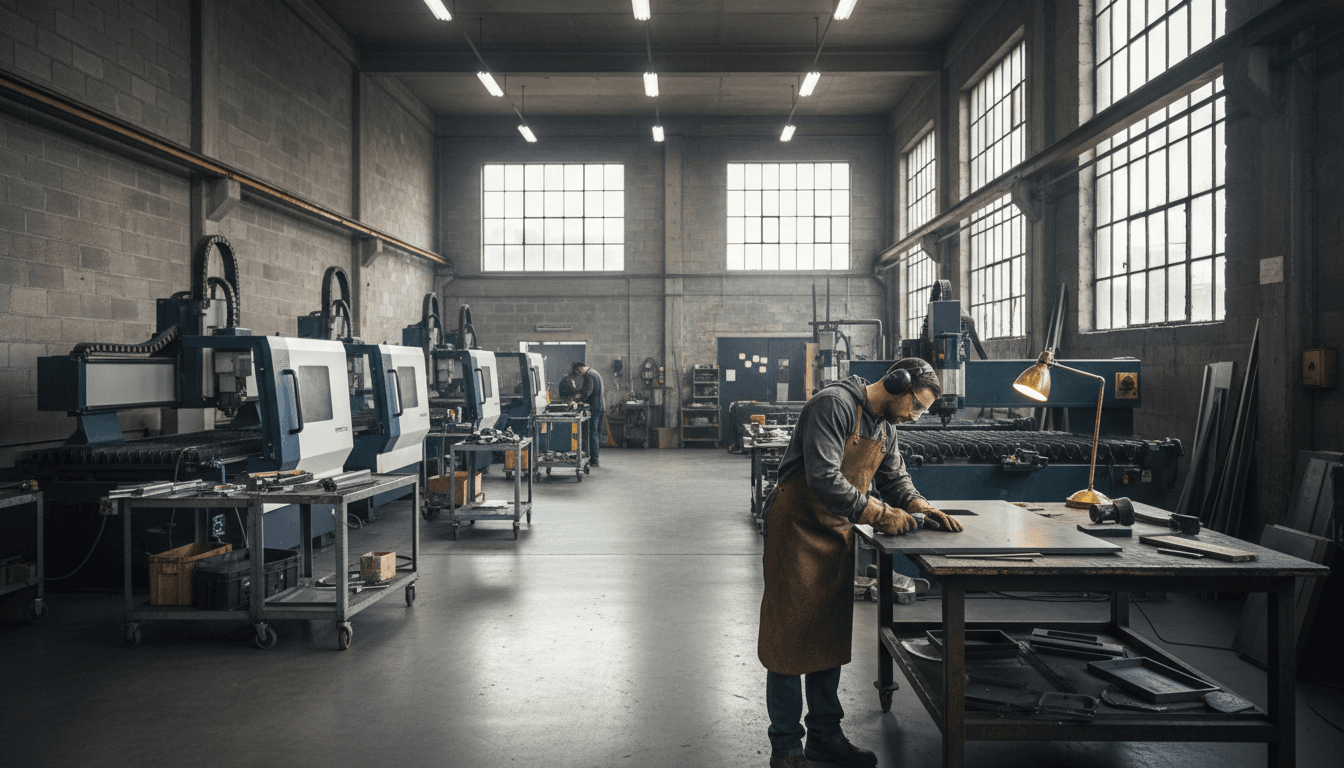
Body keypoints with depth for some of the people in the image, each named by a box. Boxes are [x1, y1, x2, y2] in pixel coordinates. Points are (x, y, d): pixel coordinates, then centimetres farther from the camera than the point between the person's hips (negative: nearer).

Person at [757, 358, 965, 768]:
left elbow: (895, 477, 19)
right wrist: (879, 514, -24)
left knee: (830, 637, 15)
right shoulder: (834, 404, -20)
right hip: (798, 531, -9)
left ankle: (825, 735, 28)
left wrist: (919, 505, -2)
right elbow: (823, 480, -28)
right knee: (790, 638, -2)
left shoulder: (885, 425, 10)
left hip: (838, 534, 9)